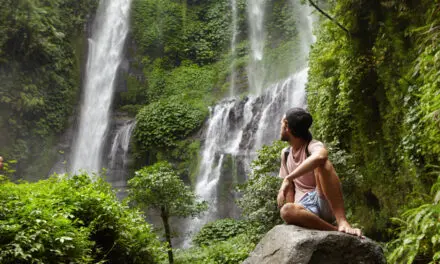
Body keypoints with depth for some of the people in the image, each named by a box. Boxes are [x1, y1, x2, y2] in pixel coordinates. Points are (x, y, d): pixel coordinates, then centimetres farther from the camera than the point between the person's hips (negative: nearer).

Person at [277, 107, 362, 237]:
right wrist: (292, 209, -2)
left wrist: (288, 178, -32)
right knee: (286, 210, -34)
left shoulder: (313, 146, -7)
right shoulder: (285, 153, 15)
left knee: (321, 163, -32)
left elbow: (320, 156, -35)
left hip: (325, 203, -4)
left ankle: (342, 222, -35)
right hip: (304, 207, 4)